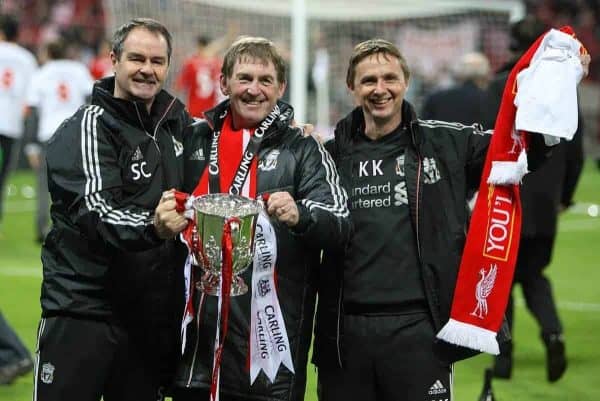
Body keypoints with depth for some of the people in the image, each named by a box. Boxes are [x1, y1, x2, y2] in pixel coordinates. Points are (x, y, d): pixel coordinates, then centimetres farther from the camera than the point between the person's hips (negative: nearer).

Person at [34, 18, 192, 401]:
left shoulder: (178, 120, 9)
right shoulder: (90, 126, -9)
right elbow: (97, 214, -22)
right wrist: (152, 228, -43)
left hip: (154, 311, 6)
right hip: (84, 308, -6)